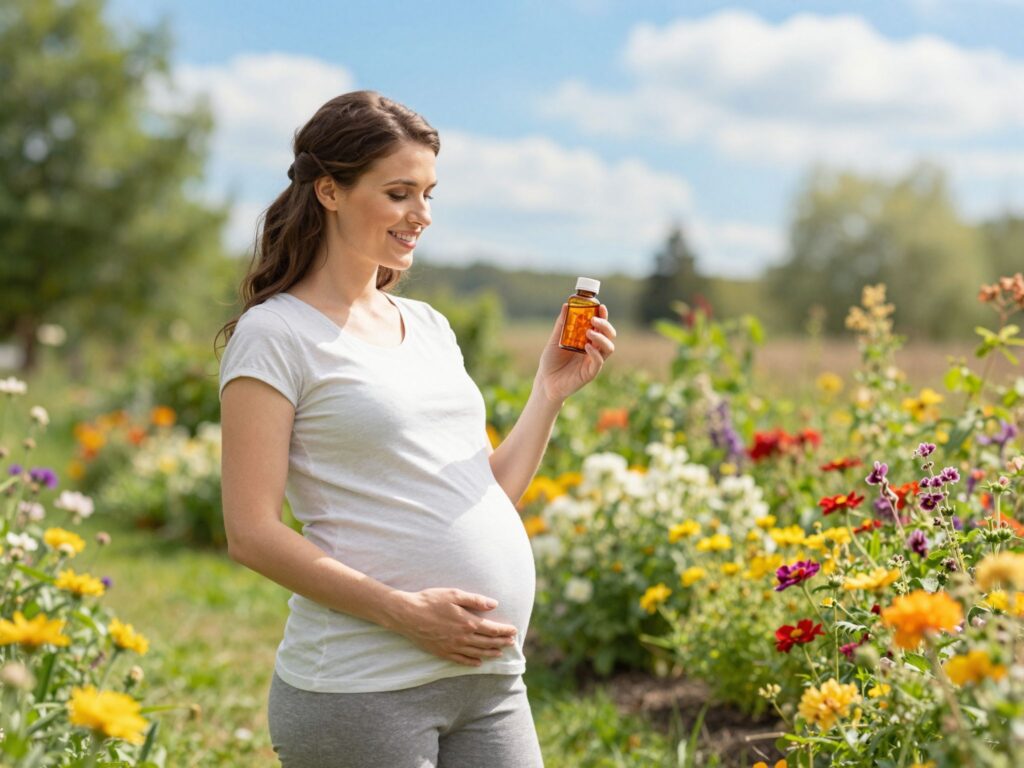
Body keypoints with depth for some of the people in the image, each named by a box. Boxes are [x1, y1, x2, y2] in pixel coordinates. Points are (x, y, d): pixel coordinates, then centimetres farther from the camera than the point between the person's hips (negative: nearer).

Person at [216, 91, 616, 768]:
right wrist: (403, 611, -17)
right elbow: (252, 533, -11)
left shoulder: (430, 326, 15)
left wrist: (551, 392, 6)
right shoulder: (275, 334, -5)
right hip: (361, 693, -6)